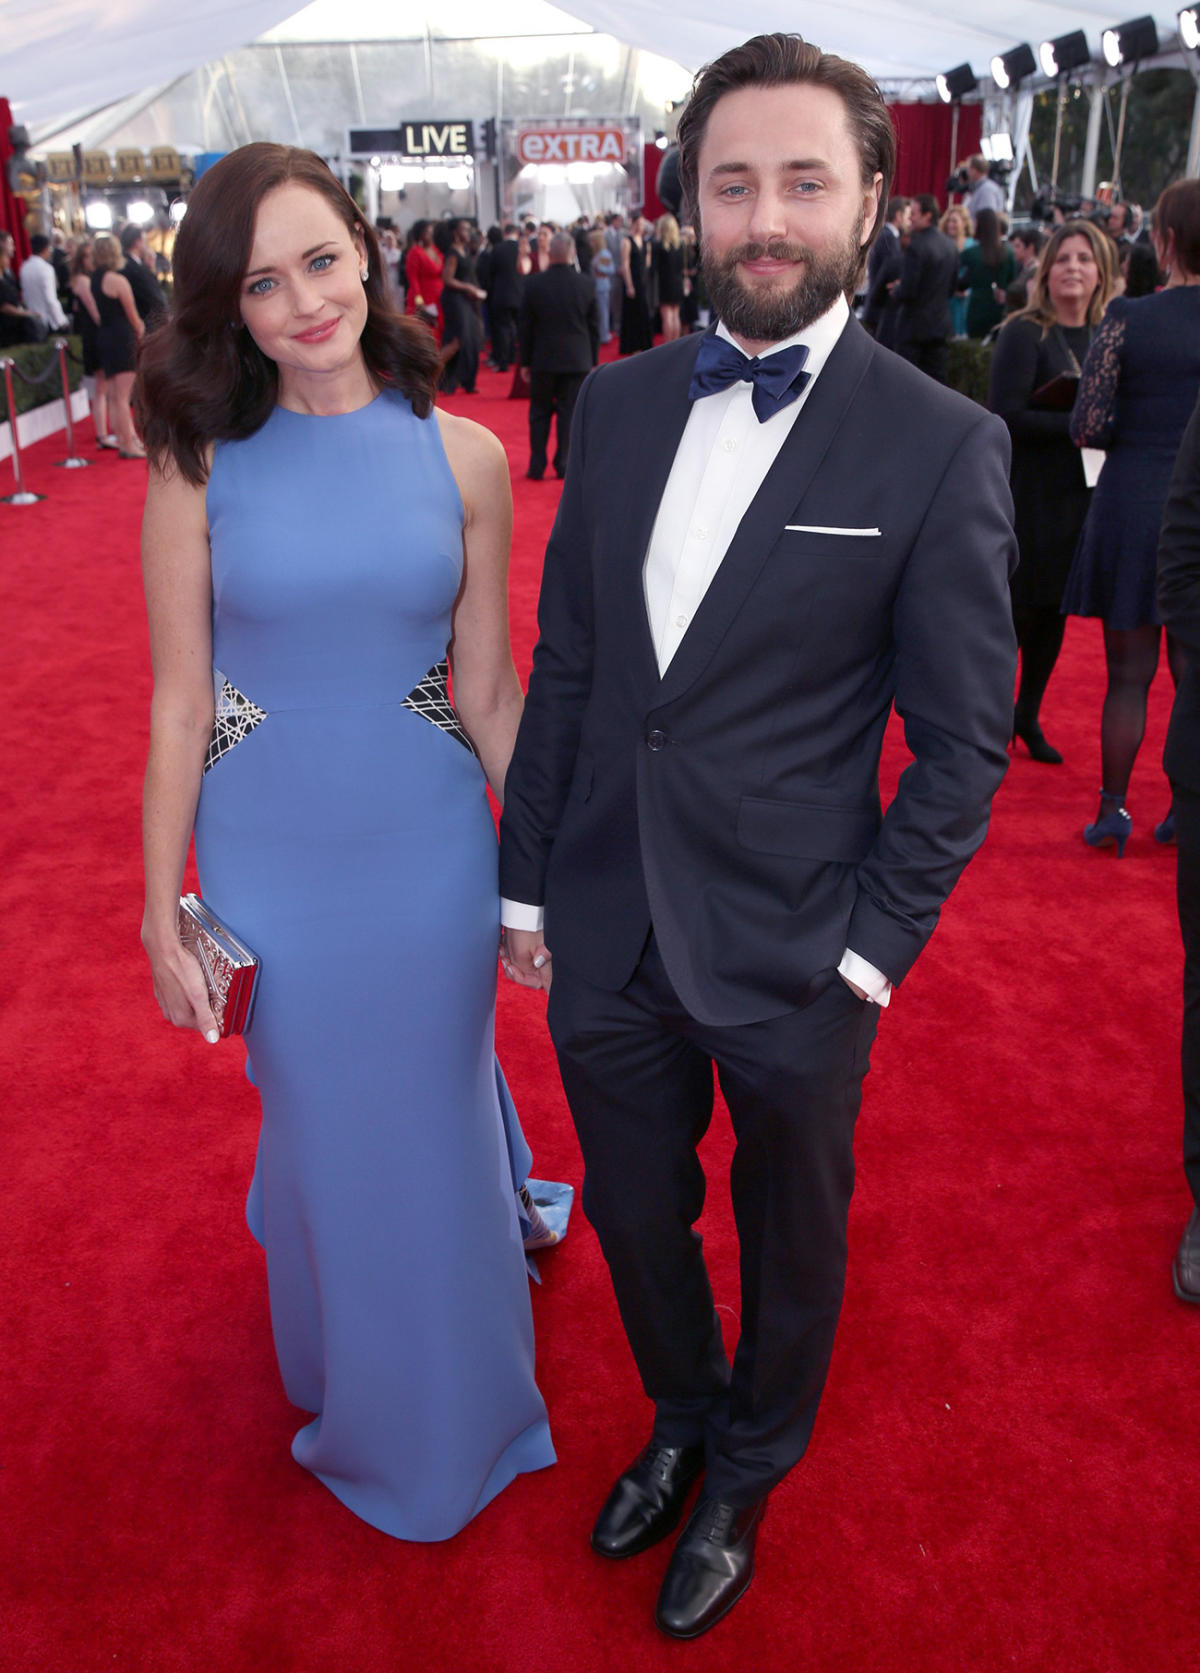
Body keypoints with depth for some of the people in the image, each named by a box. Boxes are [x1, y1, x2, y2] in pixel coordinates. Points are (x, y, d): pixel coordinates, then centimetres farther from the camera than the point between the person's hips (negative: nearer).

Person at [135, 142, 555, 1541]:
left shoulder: (461, 457, -5)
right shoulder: (200, 467, -7)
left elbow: (488, 689, 0)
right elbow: (179, 705, -4)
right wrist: (162, 913, -2)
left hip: (431, 854, 1)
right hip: (269, 864, 0)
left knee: (435, 1131, 16)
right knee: (324, 1133, 18)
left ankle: (449, 1413, 47)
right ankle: (353, 1394, 50)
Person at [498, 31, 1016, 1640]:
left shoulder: (943, 446, -12)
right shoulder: (617, 403, 1)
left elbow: (963, 745, -8)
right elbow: (563, 656, 5)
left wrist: (871, 949, -11)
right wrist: (528, 880, 6)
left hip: (793, 956, -3)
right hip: (606, 935, 4)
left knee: (792, 1246, 20)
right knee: (633, 1220, 23)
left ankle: (745, 1479, 50)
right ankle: (684, 1416, 54)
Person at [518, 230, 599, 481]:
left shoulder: (533, 284, -7)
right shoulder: (587, 285, -5)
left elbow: (525, 326, -2)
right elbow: (594, 327, 2)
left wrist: (525, 361, 7)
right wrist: (593, 361, 11)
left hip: (543, 359, 0)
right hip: (578, 361, 0)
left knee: (539, 413, 11)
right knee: (570, 413, 7)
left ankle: (537, 466, 11)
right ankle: (564, 465, 8)